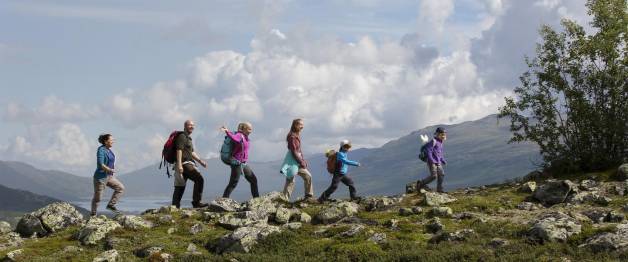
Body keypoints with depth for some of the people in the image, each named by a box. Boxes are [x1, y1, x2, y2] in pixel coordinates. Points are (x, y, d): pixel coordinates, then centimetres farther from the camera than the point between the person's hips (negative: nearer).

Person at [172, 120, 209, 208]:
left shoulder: (188, 138, 25)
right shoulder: (182, 136, -7)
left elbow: (192, 152, 30)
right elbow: (179, 150, -16)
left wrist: (200, 161, 20)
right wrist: (179, 165, -24)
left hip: (188, 164, 10)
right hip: (184, 164, -10)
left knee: (180, 188, 6)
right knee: (199, 179, -17)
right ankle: (196, 202, -18)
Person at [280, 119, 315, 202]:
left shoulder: (297, 136, 12)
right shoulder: (292, 136, -16)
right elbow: (294, 152, -20)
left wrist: (303, 161, 7)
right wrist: (301, 162, -15)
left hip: (298, 161, 10)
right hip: (292, 161, -10)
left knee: (308, 176, 12)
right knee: (290, 181, -7)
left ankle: (309, 196, 18)